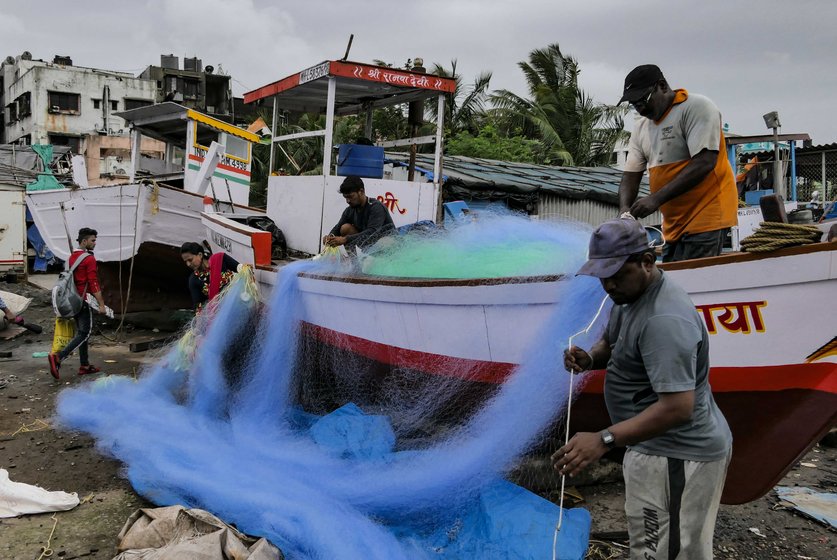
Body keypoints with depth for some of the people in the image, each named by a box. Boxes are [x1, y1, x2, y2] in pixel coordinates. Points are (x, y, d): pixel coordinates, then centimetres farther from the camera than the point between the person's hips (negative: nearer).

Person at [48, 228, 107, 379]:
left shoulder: (72, 257, 13)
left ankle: (84, 366, 17)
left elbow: (69, 279, 19)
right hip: (84, 301, -9)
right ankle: (58, 356, -19)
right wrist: (101, 304, -16)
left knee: (81, 332, 13)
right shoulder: (89, 259, -14)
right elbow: (94, 283, -18)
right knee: (84, 334, -5)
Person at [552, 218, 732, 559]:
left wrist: (603, 440, -34)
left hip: (675, 458, -10)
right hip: (662, 449, 10)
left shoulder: (664, 319, -27)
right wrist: (589, 359, -3)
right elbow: (611, 344, 20)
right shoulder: (630, 294, 6)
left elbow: (678, 406, -32)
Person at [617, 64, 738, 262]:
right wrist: (625, 209, -9)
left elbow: (704, 163, -18)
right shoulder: (642, 127, 15)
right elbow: (630, 175, 12)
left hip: (706, 218, -7)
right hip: (674, 225, 7)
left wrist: (656, 199, -23)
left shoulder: (697, 107, -7)